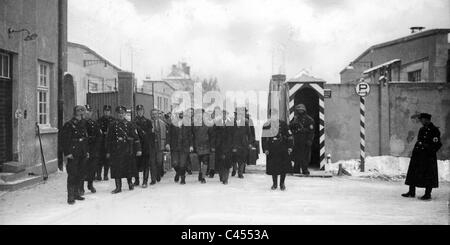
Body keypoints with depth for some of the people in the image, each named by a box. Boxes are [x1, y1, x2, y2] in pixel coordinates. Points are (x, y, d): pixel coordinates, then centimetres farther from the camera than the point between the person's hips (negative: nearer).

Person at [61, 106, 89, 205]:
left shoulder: (83, 125, 15)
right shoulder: (69, 125, -7)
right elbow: (65, 141, -11)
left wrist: (86, 152, 16)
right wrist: (67, 153, -16)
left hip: (82, 155, 7)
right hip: (73, 155, -7)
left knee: (80, 175, 11)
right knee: (72, 175, -6)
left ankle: (76, 193, 22)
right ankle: (70, 197, -3)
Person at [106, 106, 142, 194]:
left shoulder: (129, 125, 4)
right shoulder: (113, 125, 6)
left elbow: (136, 138, 2)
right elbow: (109, 139, 9)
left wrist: (138, 149, -4)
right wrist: (108, 152, 5)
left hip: (128, 150, 0)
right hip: (116, 150, 1)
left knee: (129, 167, 7)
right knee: (116, 168, -3)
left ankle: (130, 183, 27)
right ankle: (118, 187, 5)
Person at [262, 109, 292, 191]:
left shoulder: (283, 124, 5)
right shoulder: (266, 125, 4)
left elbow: (288, 136, 6)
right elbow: (264, 139, 5)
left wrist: (289, 147, 0)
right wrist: (265, 149, -2)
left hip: (282, 148, 0)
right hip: (272, 149, 0)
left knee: (284, 166, -1)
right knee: (273, 168, 3)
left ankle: (282, 183, 16)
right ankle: (275, 184, 18)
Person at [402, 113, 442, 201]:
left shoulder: (434, 130, -9)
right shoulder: (422, 130, 14)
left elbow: (437, 144, -11)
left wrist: (430, 152, -15)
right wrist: (415, 152, 13)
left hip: (428, 157, -8)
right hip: (418, 156, 8)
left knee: (428, 176, 0)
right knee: (413, 173, 8)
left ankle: (428, 194, 10)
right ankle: (411, 192, 17)